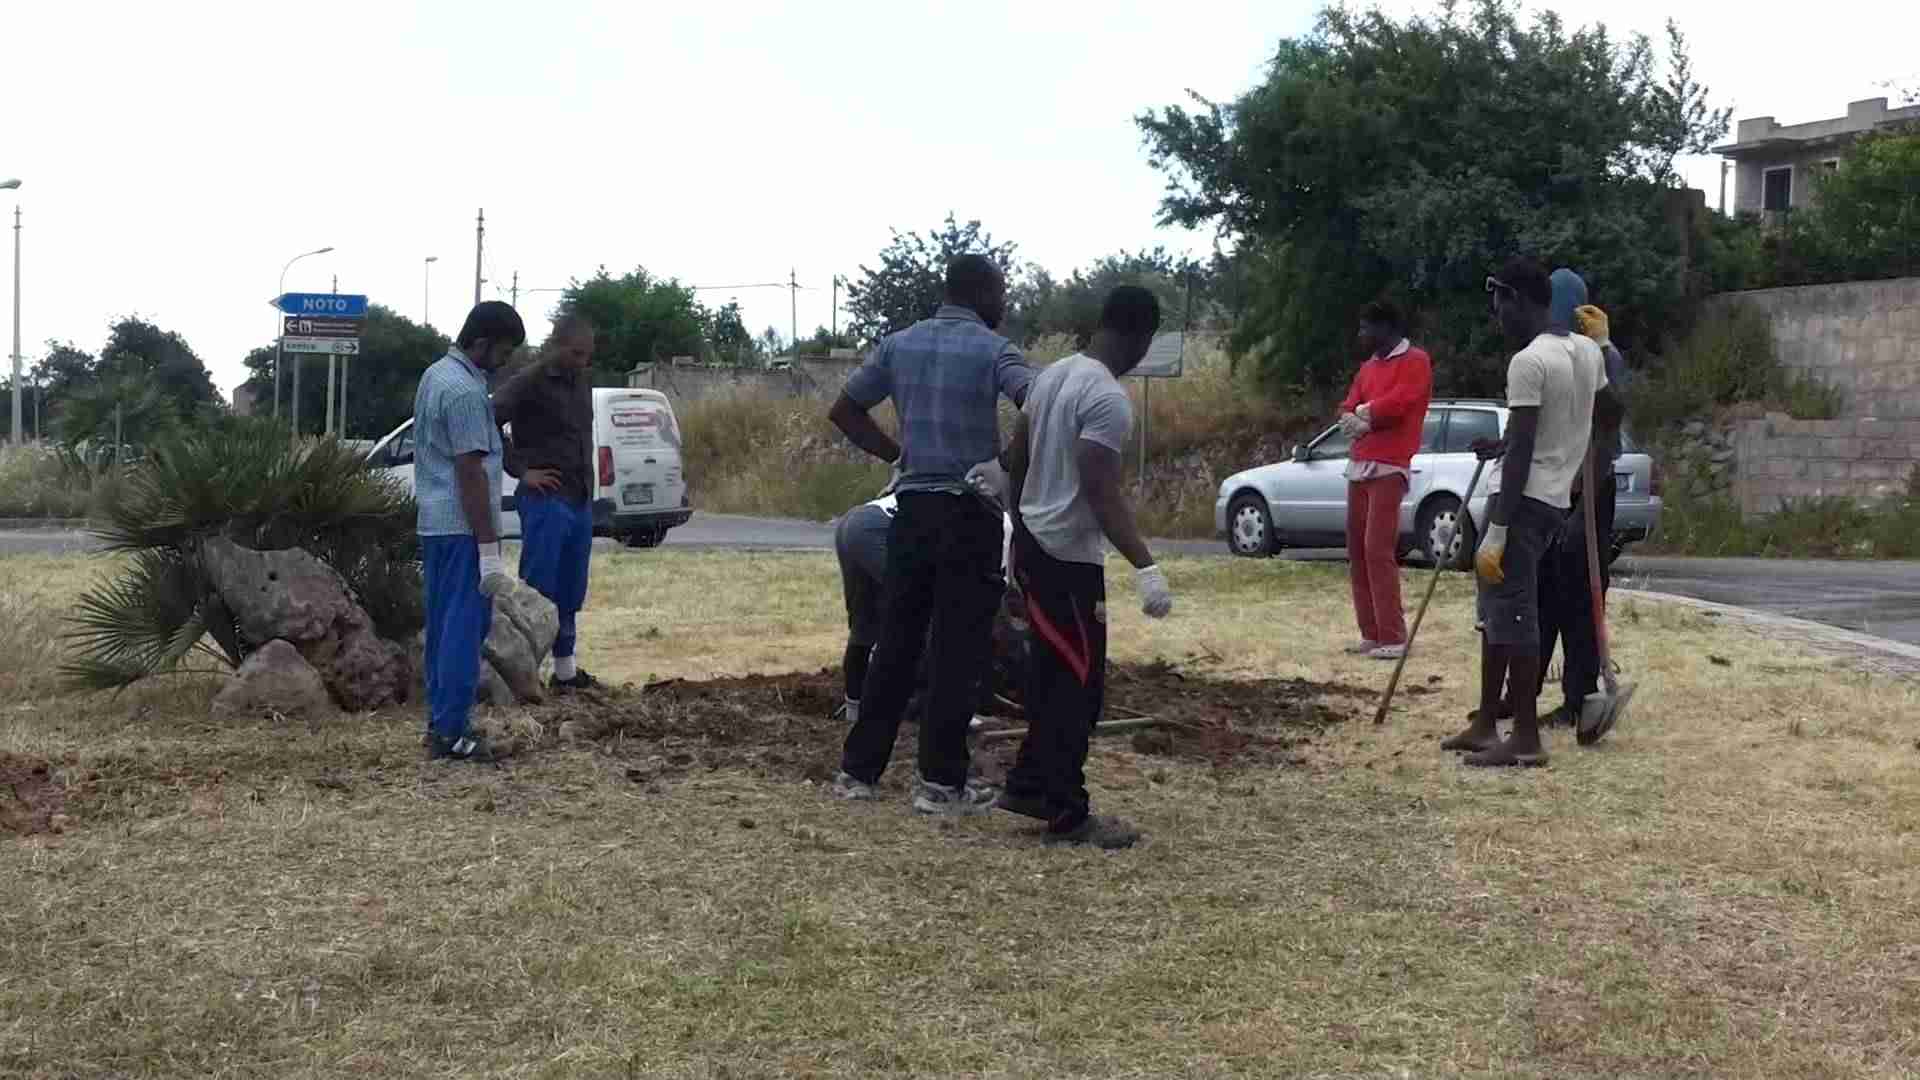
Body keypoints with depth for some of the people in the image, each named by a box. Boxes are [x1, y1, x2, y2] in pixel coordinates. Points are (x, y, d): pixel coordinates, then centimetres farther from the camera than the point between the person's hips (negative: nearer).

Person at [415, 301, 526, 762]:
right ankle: (451, 732, -5)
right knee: (465, 627, -6)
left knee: (443, 624, 12)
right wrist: (489, 550, -20)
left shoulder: (435, 374, 13)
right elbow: (470, 472, -21)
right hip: (462, 528, -10)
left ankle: (439, 721, 17)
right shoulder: (465, 391, -18)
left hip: (434, 523, 10)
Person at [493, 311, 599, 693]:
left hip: (581, 501, 7)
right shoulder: (529, 382, -10)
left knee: (570, 594, 12)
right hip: (546, 501, -7)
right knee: (538, 591, -5)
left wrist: (587, 485, 13)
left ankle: (565, 671, 21)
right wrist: (521, 471, -13)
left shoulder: (583, 382, 13)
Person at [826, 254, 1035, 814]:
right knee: (959, 648, 1)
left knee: (897, 641, 12)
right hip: (970, 513, -5)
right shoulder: (992, 350, -7)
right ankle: (942, 780, 3)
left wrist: (896, 454, 13)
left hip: (912, 507, 5)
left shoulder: (899, 344, 9)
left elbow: (844, 411, 13)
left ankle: (859, 767, 15)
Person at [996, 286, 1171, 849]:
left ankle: (1029, 785, 25)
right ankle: (1067, 812, 3)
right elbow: (1100, 491, -26)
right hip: (1068, 556, -9)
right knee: (1079, 683, -2)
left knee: (1052, 676, 19)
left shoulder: (1053, 374, 9)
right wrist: (1145, 567, -27)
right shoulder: (1108, 398, -20)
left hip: (1034, 543, 10)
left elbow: (1018, 458, 15)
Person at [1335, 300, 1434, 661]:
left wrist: (1363, 413, -2)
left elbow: (1397, 402, -18)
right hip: (1358, 465, 8)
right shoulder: (1368, 367, 18)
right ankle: (1371, 633, 11)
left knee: (1379, 551, -14)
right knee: (1356, 550, 6)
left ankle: (1393, 638, -12)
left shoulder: (1415, 361, -5)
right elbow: (1346, 411, 12)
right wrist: (1368, 417, -10)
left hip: (1389, 467, -8)